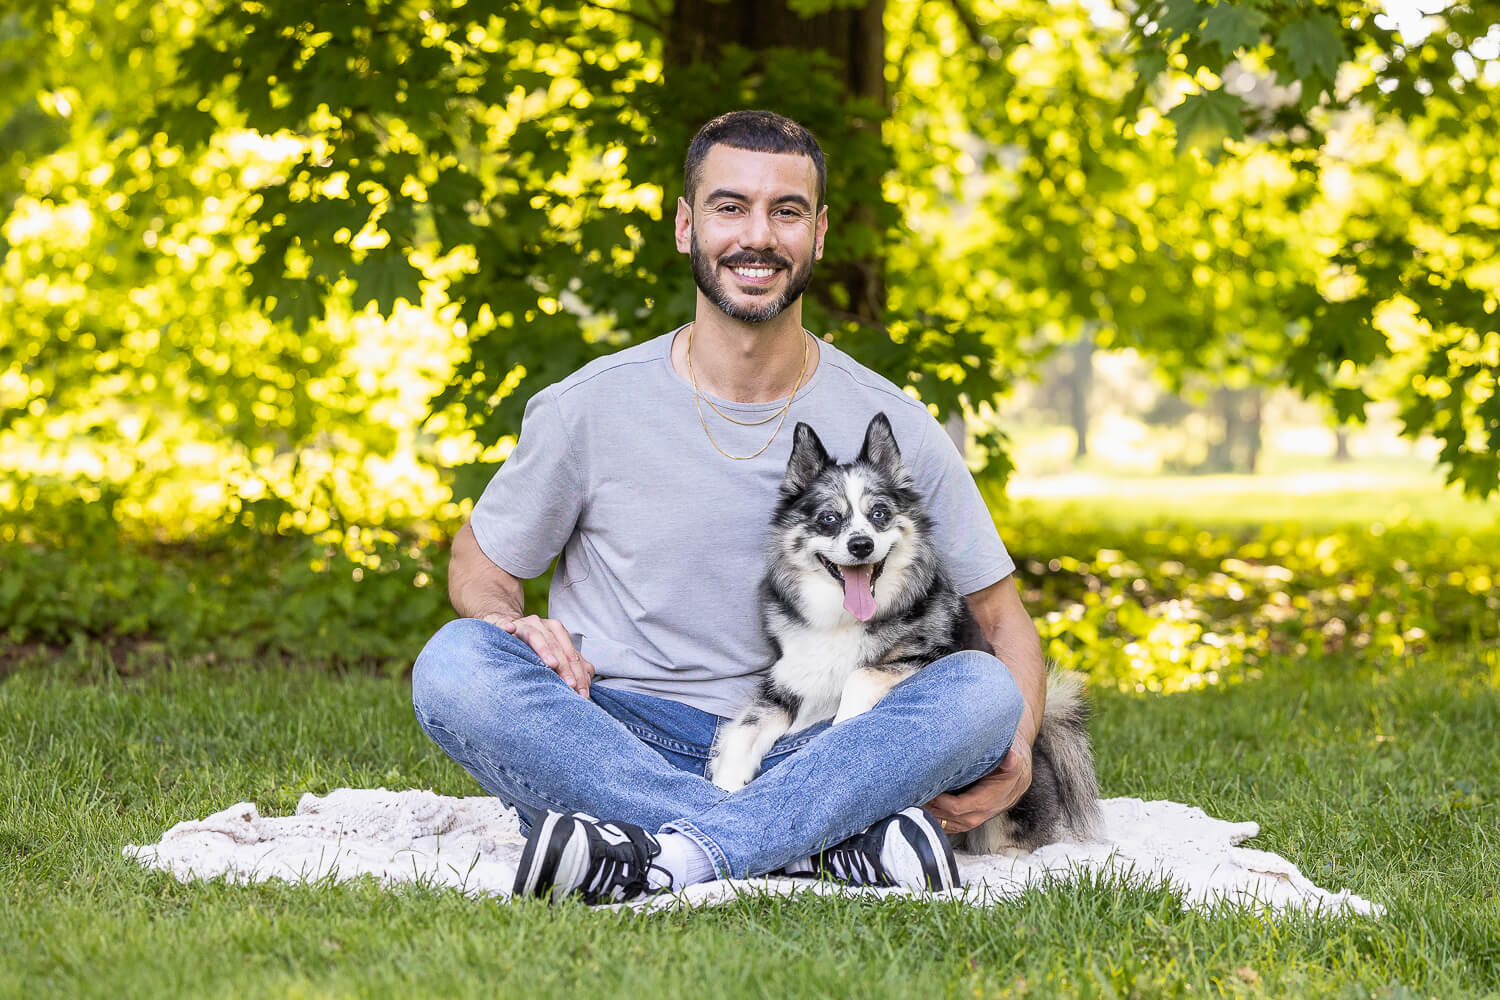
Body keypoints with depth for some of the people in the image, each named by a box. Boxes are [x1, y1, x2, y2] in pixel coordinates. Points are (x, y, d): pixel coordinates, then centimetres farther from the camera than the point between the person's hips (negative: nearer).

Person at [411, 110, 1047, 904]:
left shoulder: (889, 429, 2)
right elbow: (479, 564, 12)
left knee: (981, 690, -25)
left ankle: (665, 859, -38)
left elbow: (1002, 616, 8)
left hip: (801, 757, 0)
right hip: (615, 746, 0)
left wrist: (1016, 750, -14)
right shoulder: (590, 408, 0)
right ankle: (835, 845, -32)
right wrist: (511, 622, -14)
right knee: (454, 663, -28)